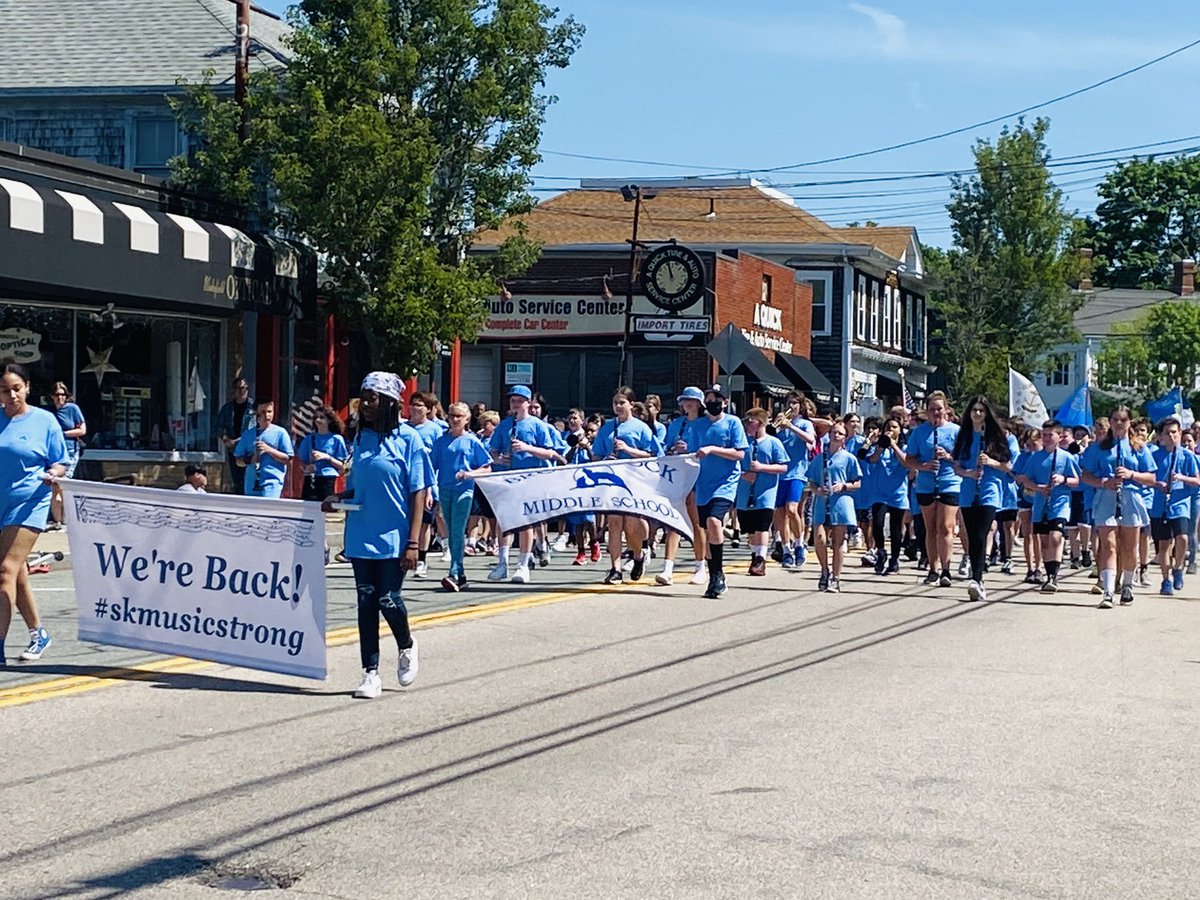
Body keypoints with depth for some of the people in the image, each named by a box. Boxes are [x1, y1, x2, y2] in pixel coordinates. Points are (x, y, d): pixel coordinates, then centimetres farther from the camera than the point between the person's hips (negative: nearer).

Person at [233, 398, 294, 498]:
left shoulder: (280, 433, 3)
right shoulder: (248, 434, 13)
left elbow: (287, 459, -1)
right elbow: (239, 461, 15)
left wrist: (268, 449, -12)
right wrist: (249, 460, -7)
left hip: (272, 484, -4)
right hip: (251, 485, 4)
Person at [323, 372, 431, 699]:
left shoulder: (407, 439, -7)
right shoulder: (361, 438, 9)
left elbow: (418, 493, -8)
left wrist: (413, 542, -13)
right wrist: (339, 497, -3)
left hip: (393, 536, -5)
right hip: (361, 535, 5)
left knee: (387, 599, -5)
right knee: (366, 601, 5)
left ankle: (406, 646, 26)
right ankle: (371, 673, 11)